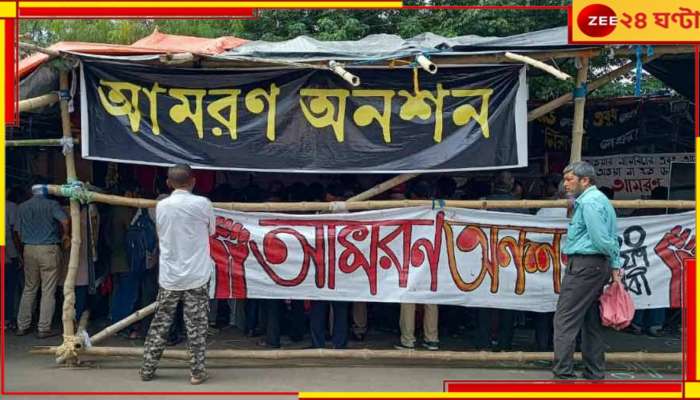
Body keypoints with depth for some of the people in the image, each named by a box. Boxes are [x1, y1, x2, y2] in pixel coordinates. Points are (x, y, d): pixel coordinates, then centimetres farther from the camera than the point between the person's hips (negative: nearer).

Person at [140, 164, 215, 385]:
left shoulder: (161, 206, 0)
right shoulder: (202, 203, -8)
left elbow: (160, 235, 12)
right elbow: (211, 231, 8)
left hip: (169, 276, 3)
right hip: (196, 276, -2)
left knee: (160, 323, 12)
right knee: (196, 325, 4)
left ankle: (147, 368, 18)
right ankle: (197, 372, 7)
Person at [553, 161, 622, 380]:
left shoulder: (589, 202, -13)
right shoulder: (600, 199, 19)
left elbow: (601, 239, -17)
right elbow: (609, 239, 17)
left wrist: (614, 260, -1)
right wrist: (615, 265, 13)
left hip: (583, 265, -10)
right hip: (598, 266, 10)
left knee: (565, 320, -8)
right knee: (591, 321, 13)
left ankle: (562, 373, -9)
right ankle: (595, 373, 18)